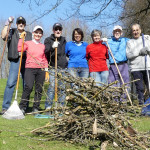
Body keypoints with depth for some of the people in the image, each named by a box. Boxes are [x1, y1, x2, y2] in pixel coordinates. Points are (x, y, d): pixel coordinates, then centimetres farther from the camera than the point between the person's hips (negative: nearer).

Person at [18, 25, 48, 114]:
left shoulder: (43, 46, 15)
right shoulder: (28, 43, 9)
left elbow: (45, 59, 16)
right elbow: (19, 49, -9)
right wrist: (21, 38, -3)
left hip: (41, 69, 3)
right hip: (30, 68, -3)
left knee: (39, 89, 1)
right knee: (29, 87, -17)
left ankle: (36, 108, 11)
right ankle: (22, 107, -6)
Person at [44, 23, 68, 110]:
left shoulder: (64, 40, 18)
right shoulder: (48, 40, 5)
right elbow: (45, 52, -9)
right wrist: (52, 47, -28)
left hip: (63, 68, 4)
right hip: (53, 67, -4)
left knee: (62, 87, 6)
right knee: (52, 87, -11)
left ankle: (61, 106, 14)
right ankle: (48, 107, -4)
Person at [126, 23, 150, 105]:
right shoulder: (129, 42, 11)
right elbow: (128, 55, -2)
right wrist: (139, 52, -10)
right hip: (136, 68, -1)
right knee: (140, 88, 0)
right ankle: (141, 103, 10)